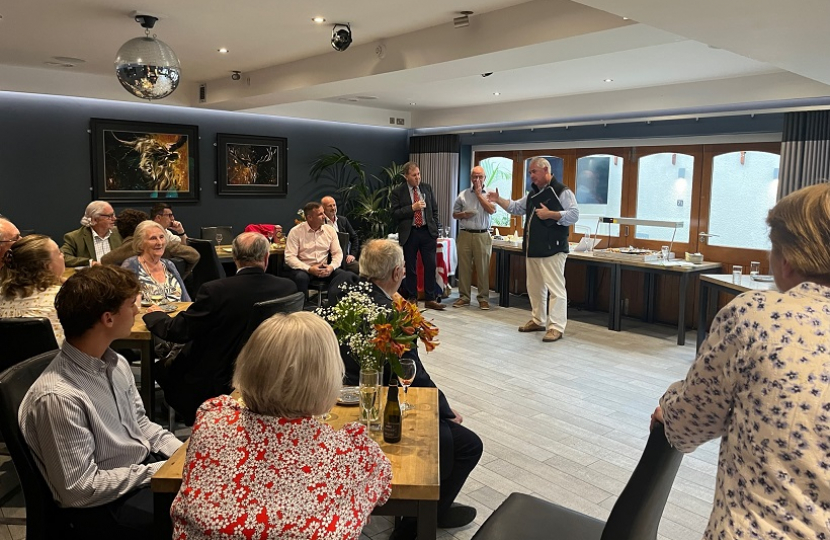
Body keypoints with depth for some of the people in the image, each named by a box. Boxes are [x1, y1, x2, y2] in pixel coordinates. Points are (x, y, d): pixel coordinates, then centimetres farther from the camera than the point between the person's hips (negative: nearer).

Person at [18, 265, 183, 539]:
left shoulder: (117, 363, -1)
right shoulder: (58, 396, -26)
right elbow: (80, 490, -21)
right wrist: (160, 470, -18)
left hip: (148, 466, 8)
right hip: (104, 506, -7)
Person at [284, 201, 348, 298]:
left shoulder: (330, 230, 6)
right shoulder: (296, 232, -6)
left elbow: (338, 253, 6)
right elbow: (290, 257, -11)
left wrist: (332, 267, -16)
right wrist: (309, 269, -23)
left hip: (324, 269, 3)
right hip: (303, 269, -3)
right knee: (301, 277, -36)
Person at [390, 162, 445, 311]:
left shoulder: (427, 189, 9)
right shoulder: (397, 192, -2)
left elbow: (434, 210, 13)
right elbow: (395, 214, -8)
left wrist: (435, 230, 7)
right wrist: (412, 208, -17)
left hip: (427, 232, 3)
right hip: (409, 233, -3)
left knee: (430, 266, 2)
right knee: (410, 268, 6)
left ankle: (430, 299, 10)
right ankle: (412, 298, 18)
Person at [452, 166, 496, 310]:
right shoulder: (463, 194, 10)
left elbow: (491, 210, -13)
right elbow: (454, 214, 14)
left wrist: (479, 193, -8)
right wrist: (463, 214, -9)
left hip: (482, 235, -2)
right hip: (465, 234, 2)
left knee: (483, 268, 0)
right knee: (464, 267, 4)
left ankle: (483, 298, 8)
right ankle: (464, 296, 12)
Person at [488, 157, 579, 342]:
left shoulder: (561, 192, -9)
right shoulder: (533, 193, 17)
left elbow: (574, 215, -15)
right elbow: (516, 208, 21)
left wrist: (550, 214, -21)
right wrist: (499, 200, 9)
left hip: (552, 249, -9)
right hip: (533, 249, 9)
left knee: (555, 288, -8)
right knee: (535, 287, 15)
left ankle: (557, 327, -6)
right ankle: (538, 321, 26)